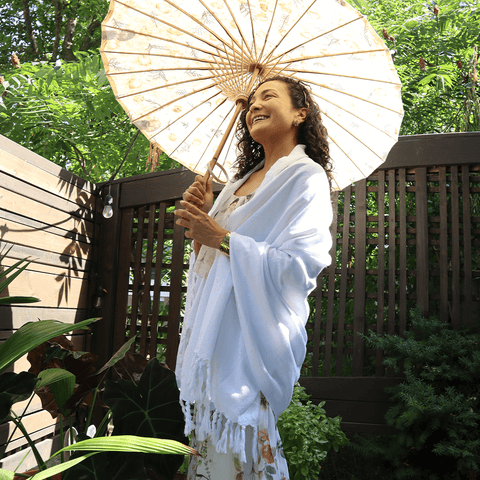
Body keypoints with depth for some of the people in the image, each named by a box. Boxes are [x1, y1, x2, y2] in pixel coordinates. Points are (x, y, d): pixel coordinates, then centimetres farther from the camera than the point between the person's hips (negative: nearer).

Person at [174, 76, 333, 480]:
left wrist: (222, 238, -16)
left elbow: (301, 265, -18)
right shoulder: (242, 181, 19)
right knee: (209, 445, 13)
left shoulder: (306, 177, -4)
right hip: (213, 330, 8)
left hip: (253, 336, -7)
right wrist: (202, 217, 2)